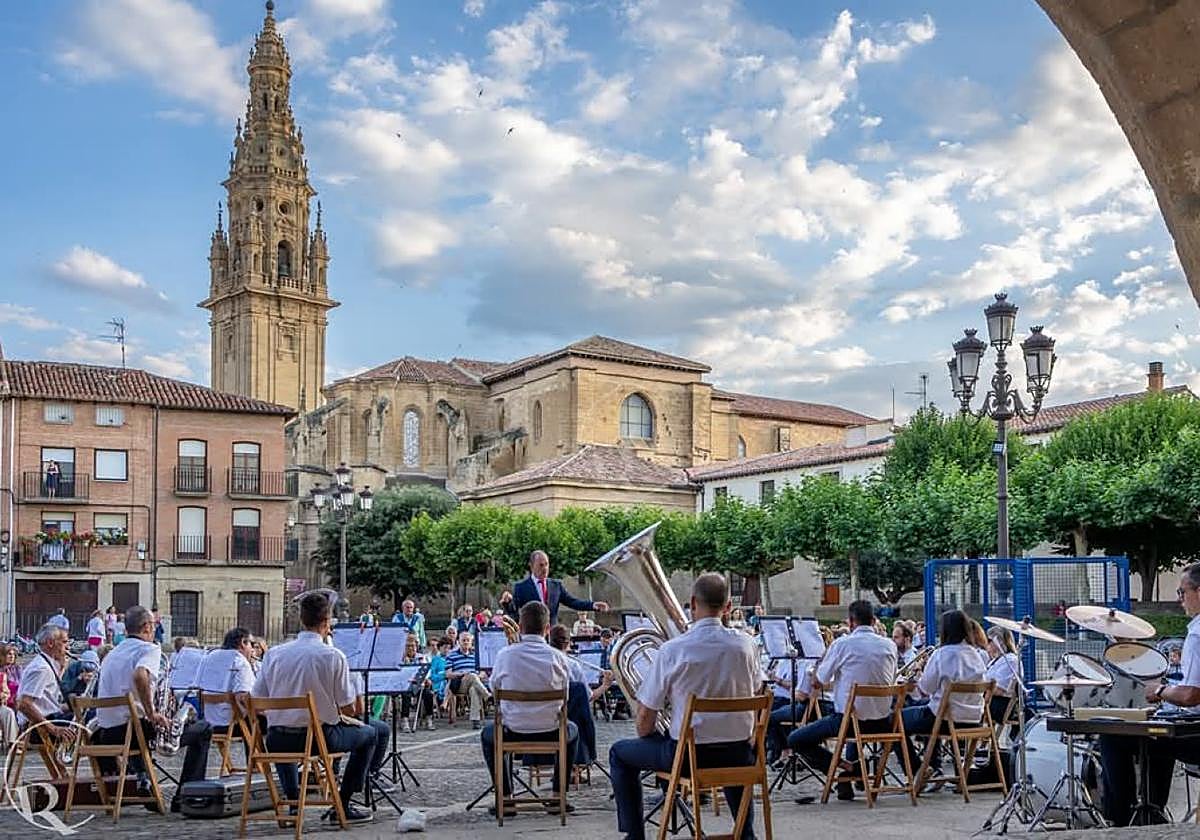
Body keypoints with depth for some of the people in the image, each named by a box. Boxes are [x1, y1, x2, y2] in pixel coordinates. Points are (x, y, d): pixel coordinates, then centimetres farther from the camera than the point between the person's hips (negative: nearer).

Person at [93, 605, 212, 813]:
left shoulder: (113, 653, 19)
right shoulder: (150, 649, -7)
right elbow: (140, 675, -29)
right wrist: (152, 714, -22)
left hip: (106, 733, 8)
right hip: (134, 728, -8)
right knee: (203, 729, 2)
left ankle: (142, 777, 28)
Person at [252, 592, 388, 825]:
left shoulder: (273, 654, -1)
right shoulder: (333, 656, -11)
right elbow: (350, 709, -7)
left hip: (276, 742, 4)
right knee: (376, 731, 17)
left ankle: (292, 801, 31)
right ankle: (343, 804, 16)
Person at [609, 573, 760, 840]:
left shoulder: (672, 650, -17)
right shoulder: (746, 644, -6)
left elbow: (645, 718, -10)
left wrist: (645, 735, 11)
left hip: (688, 754, -4)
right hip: (739, 754, 4)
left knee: (619, 754, 20)